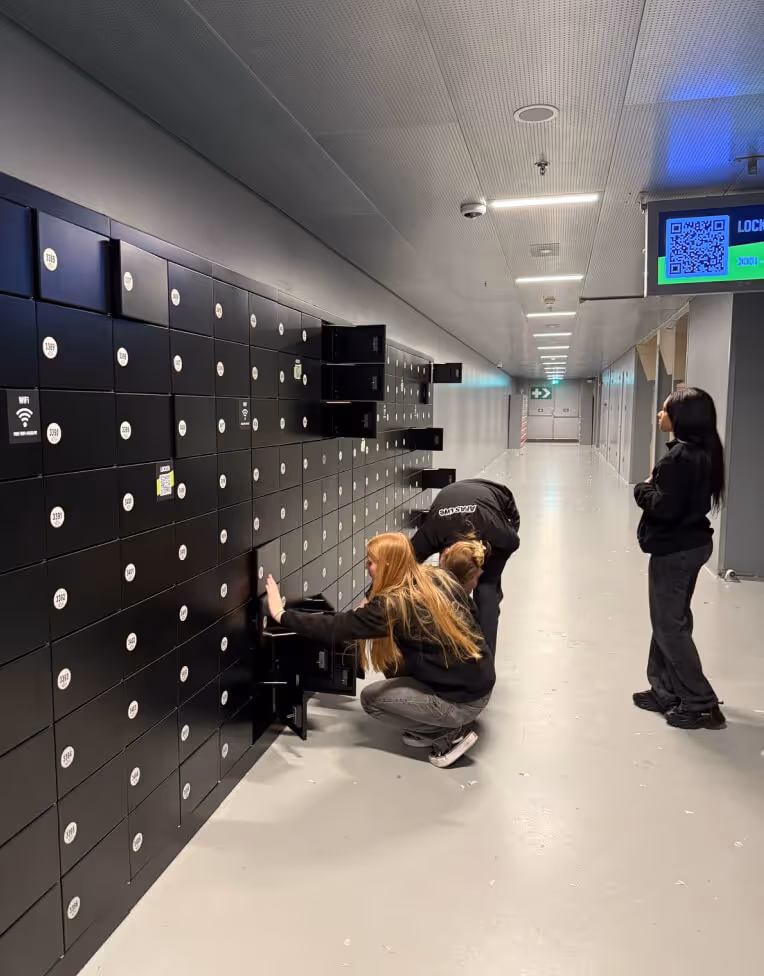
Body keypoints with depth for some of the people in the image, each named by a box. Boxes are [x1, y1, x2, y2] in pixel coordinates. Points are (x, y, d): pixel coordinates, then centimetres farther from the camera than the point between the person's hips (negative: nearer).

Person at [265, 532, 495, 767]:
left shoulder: (393, 605, -18)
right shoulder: (440, 578, 2)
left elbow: (335, 628, -15)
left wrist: (281, 614, -6)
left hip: (462, 701, -8)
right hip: (481, 683, 8)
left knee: (370, 698, 8)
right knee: (392, 655, 17)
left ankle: (451, 735, 5)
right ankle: (425, 728, 19)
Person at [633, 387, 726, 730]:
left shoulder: (680, 456, -23)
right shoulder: (702, 451, 7)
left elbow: (664, 507, -24)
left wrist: (643, 489, -8)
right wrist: (655, 488, 3)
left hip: (674, 549, -10)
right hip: (692, 543, 10)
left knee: (669, 625, 2)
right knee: (672, 620, 18)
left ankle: (701, 704, 9)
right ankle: (667, 692, 28)